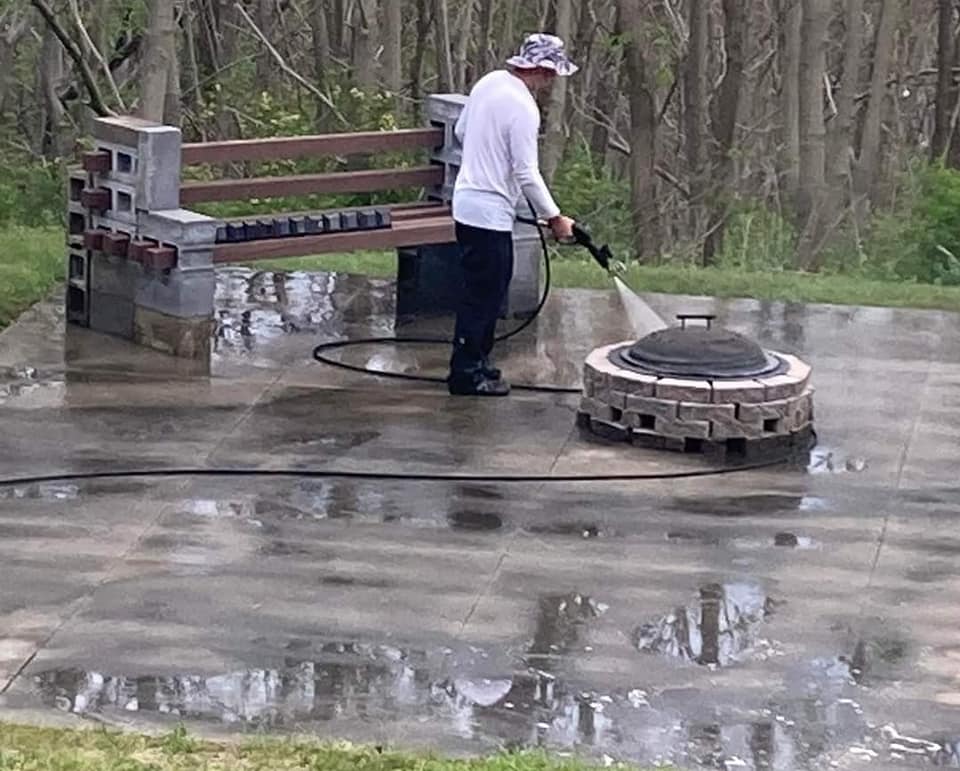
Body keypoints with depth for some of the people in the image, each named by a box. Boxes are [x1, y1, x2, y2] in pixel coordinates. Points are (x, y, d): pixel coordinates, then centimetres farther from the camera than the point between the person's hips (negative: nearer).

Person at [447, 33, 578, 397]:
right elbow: (527, 174, -20)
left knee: (485, 289, 19)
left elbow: (461, 132, 18)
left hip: (468, 200, 10)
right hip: (490, 213, -10)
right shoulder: (523, 108, -20)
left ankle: (477, 360, 28)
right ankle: (466, 374, 3)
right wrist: (554, 217, -11)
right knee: (483, 295, -2)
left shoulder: (489, 82, 6)